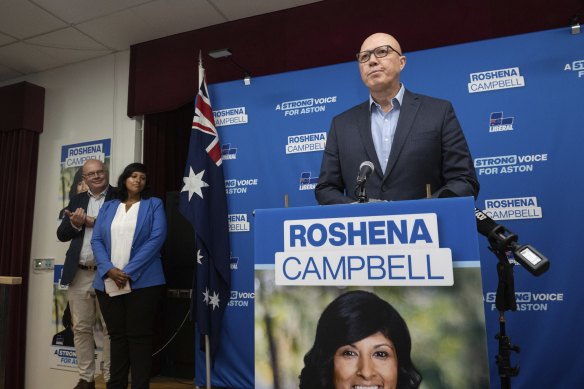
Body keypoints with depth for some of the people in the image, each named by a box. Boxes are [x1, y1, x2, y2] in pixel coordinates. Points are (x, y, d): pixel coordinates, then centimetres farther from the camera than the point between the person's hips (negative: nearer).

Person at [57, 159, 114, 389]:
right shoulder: (77, 200, 15)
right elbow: (62, 234, 12)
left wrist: (91, 221, -12)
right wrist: (74, 223, -8)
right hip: (79, 274, 5)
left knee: (111, 329, 1)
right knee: (81, 328, 11)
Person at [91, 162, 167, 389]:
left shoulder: (154, 205, 4)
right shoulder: (108, 207, 15)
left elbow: (156, 239, -8)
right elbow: (97, 240, 6)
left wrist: (128, 271, -15)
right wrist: (109, 270, -11)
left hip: (142, 282, -3)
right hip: (108, 283, 4)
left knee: (138, 336, 1)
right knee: (116, 336, 12)